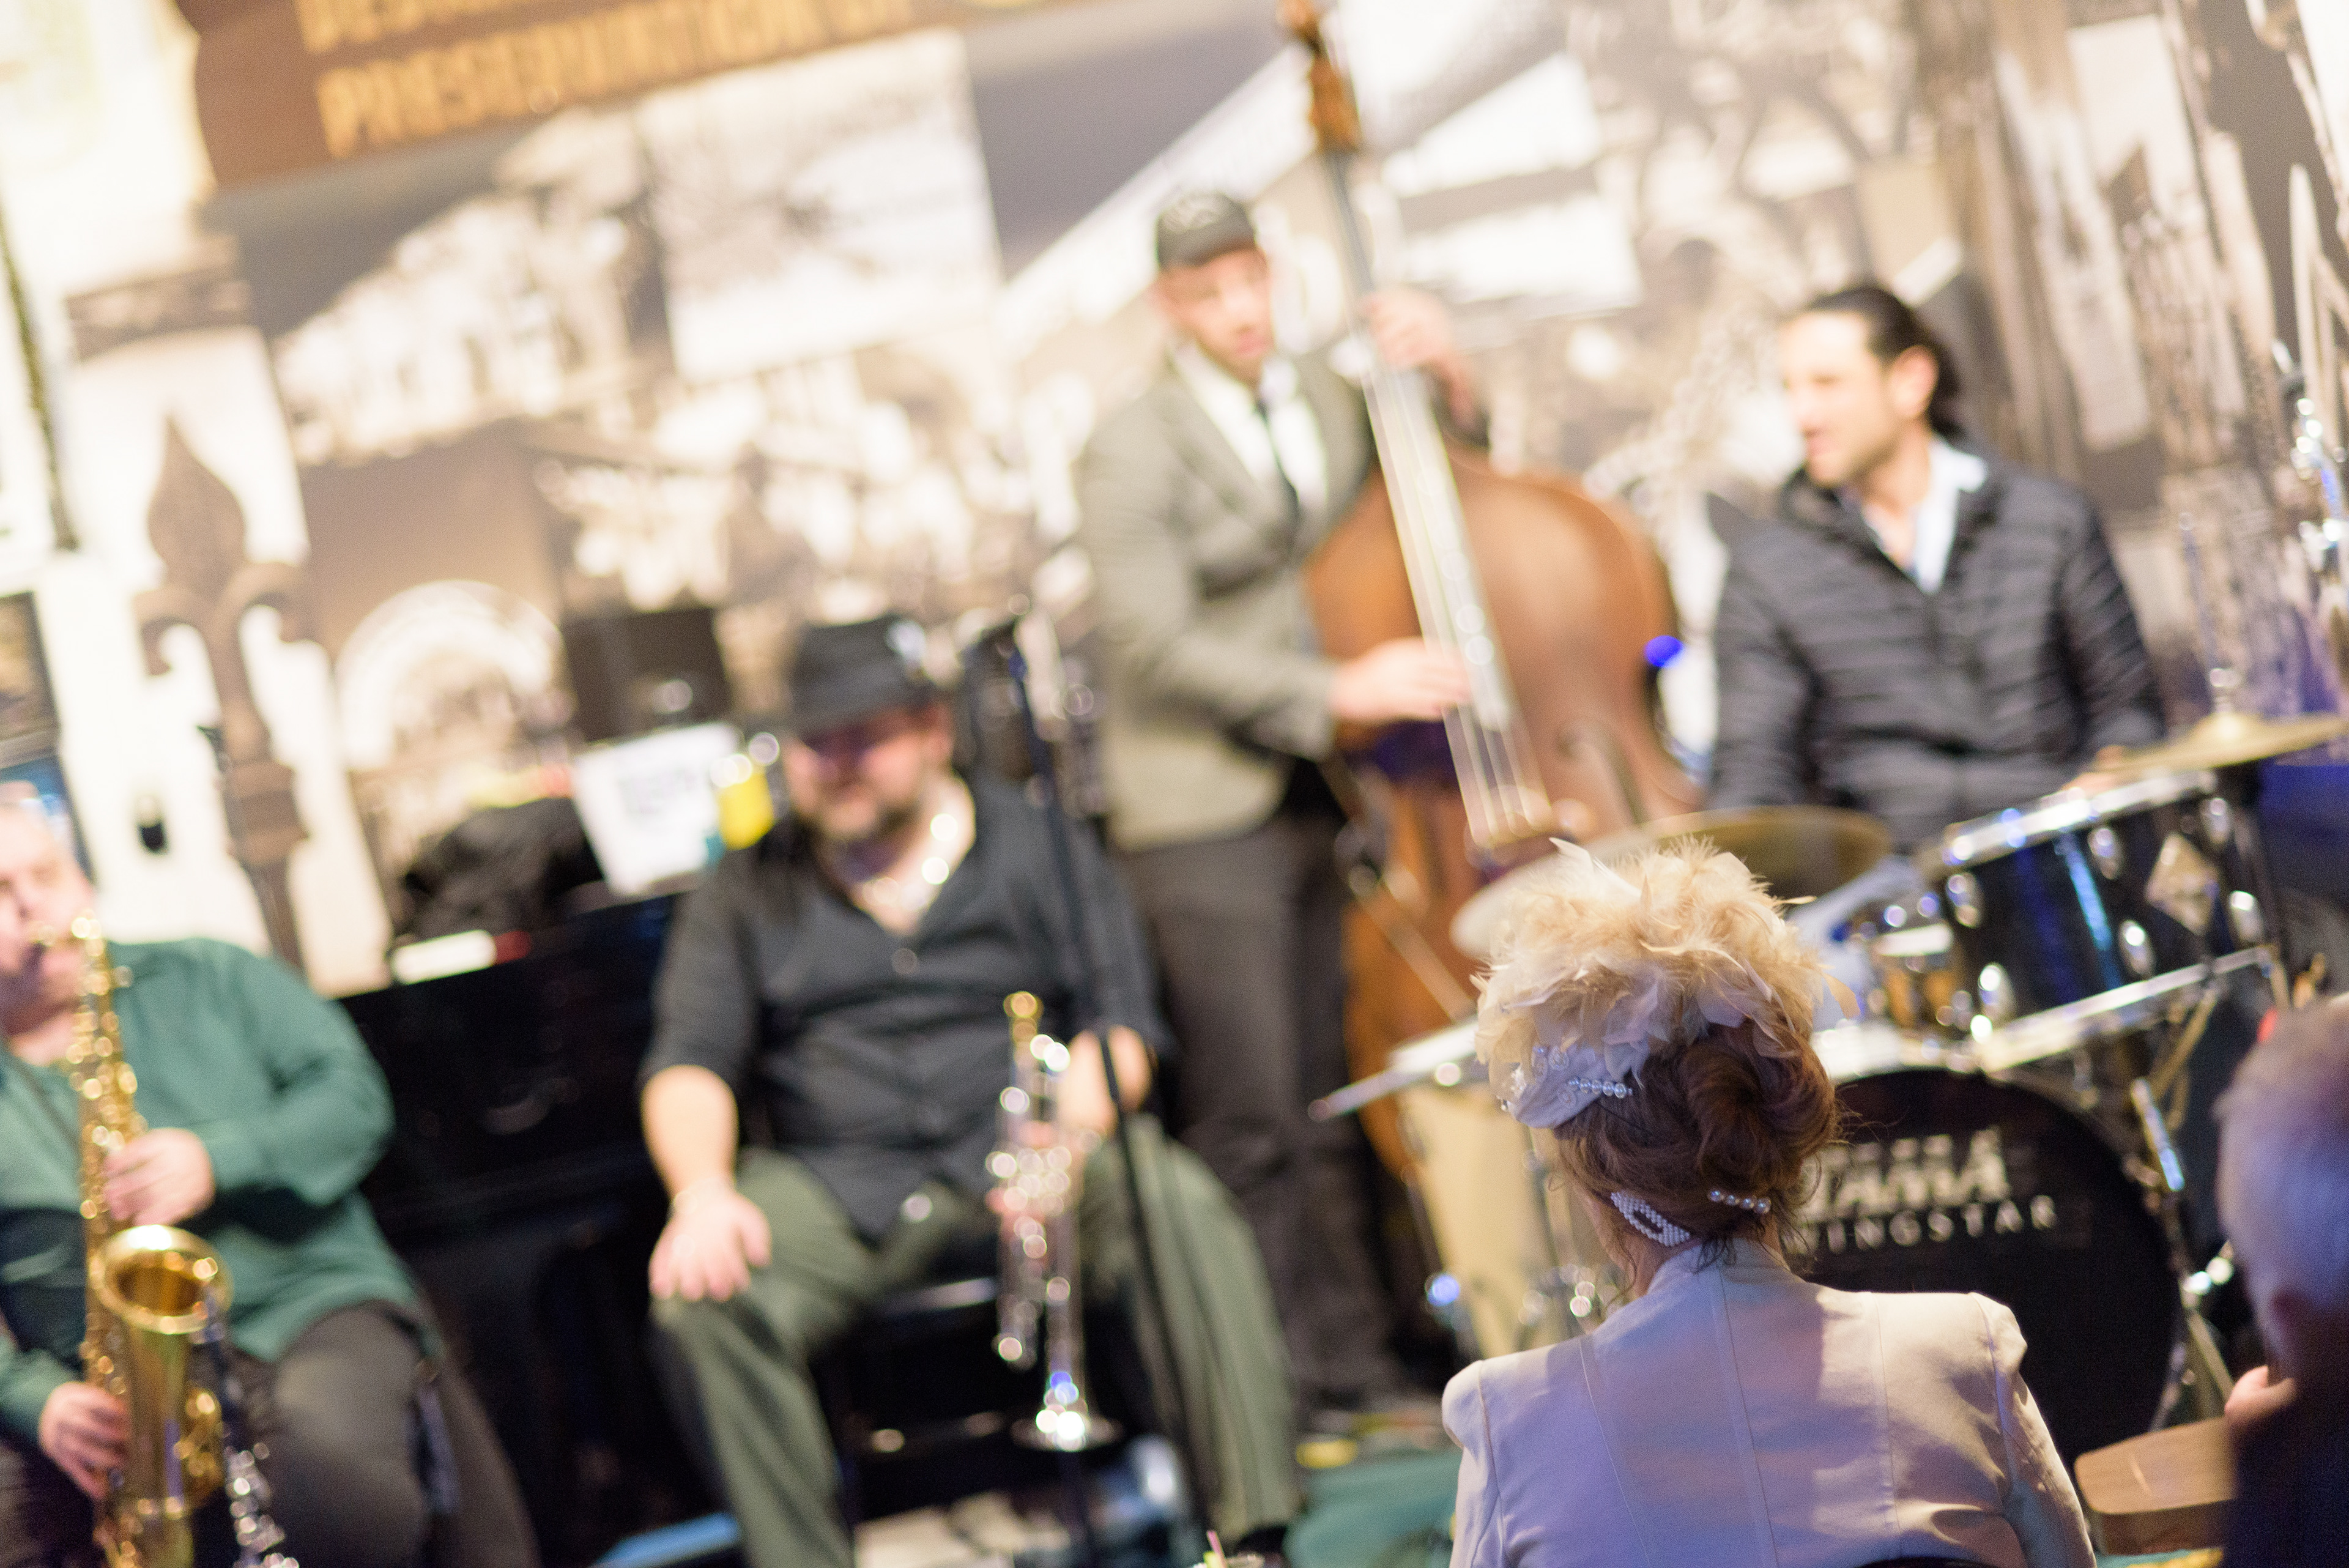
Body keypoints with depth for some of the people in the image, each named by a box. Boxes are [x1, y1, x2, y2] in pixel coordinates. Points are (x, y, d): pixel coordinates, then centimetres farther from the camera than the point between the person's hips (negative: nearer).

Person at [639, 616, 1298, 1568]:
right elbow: (688, 1067, 4)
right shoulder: (749, 892, 13)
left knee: (1182, 1209, -30)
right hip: (835, 1183, 1)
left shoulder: (1037, 847, 10)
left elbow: (1122, 1025, 2)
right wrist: (701, 1191, -19)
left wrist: (1061, 1138, -20)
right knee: (702, 1298, -29)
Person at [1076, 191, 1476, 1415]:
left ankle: (1356, 1367, 12)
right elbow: (1157, 644, -13)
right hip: (1210, 816, -5)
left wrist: (1444, 380, 5)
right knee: (1251, 1119, -7)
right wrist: (1337, 693, -21)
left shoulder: (1329, 403, 15)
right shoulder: (1132, 452, -3)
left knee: (1341, 1105, 6)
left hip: (1334, 800, 5)